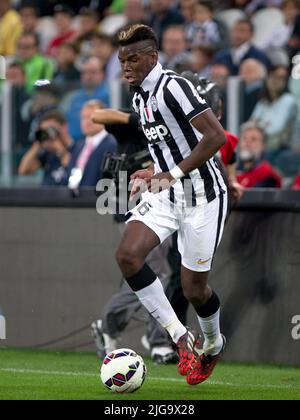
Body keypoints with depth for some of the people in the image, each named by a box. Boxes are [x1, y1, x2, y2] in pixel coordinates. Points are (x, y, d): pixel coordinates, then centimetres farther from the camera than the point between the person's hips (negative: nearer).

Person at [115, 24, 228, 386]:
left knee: (194, 288, 2)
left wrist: (173, 174, -26)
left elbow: (217, 136, -25)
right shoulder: (139, 97, 10)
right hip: (164, 196, 7)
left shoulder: (173, 87, -18)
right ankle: (181, 338, -11)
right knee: (127, 254, -18)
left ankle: (213, 344, 35)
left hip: (201, 196, -7)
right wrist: (154, 174, 14)